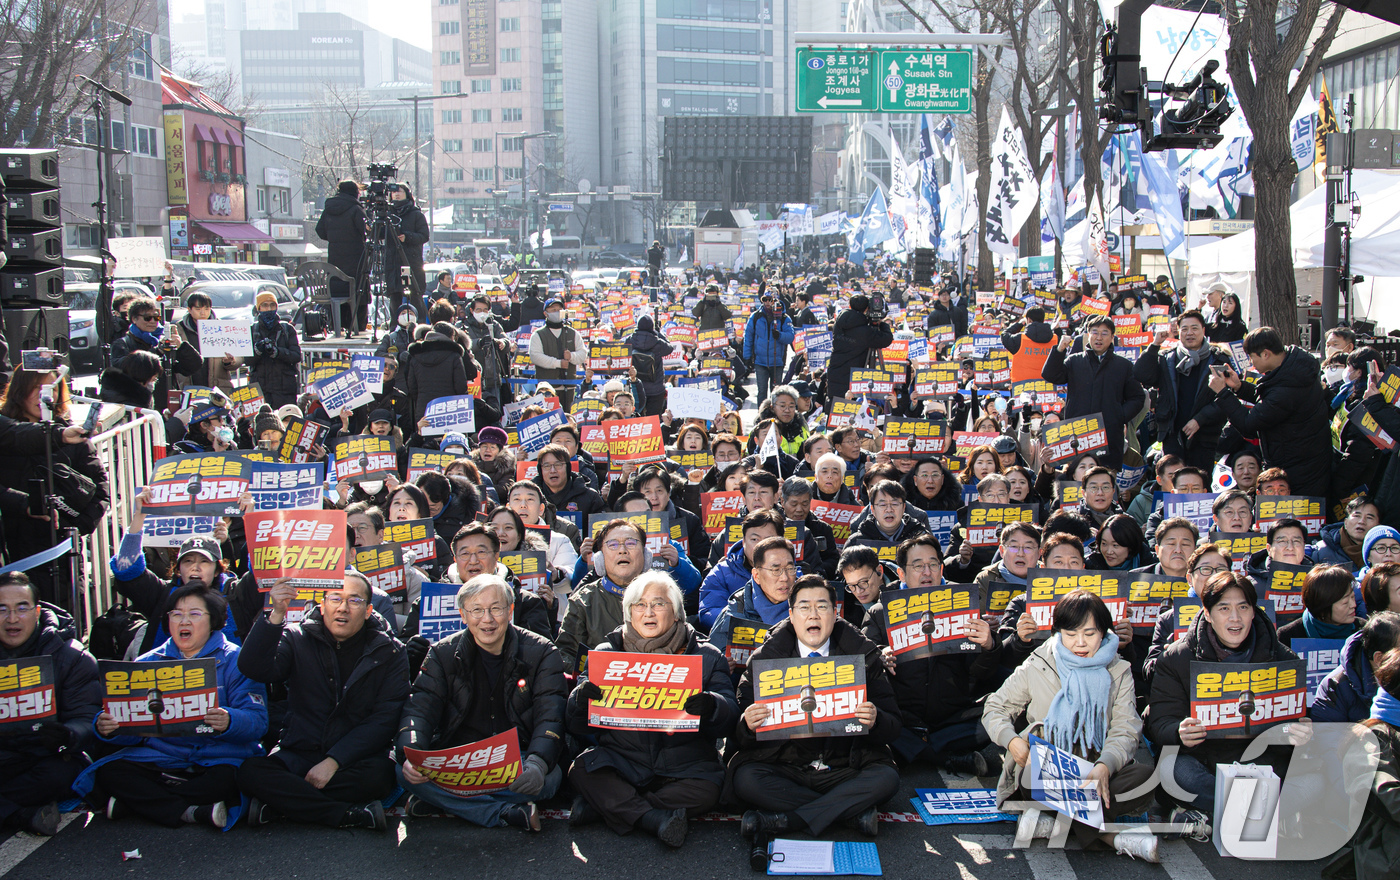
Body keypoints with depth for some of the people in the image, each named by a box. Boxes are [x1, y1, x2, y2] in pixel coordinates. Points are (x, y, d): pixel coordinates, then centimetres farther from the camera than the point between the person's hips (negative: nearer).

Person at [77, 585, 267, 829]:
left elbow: (256, 720, -9)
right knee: (109, 772, -22)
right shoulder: (148, 663, 15)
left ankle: (134, 800, -23)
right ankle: (193, 813, -25)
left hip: (218, 756, -3)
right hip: (161, 754, 3)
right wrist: (107, 726, -17)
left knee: (227, 779, -36)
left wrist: (228, 722, -32)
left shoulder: (234, 661, 3)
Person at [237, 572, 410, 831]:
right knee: (250, 772, -29)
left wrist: (333, 762, -17)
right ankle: (351, 815, -26)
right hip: (299, 752, 1)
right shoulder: (298, 640, 8)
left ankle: (281, 803, -20)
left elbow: (383, 720, -5)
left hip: (354, 758, -1)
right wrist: (276, 616, -26)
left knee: (379, 773, -35)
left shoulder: (389, 652, 4)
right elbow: (255, 669, -11)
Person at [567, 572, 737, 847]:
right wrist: (581, 698, -17)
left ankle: (602, 806, -21)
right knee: (581, 771, -26)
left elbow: (729, 719, -3)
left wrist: (711, 706, -27)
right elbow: (577, 725, 7)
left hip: (682, 760, 0)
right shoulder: (607, 652, 10)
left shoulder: (705, 656, 7)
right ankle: (655, 819, -30)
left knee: (706, 791, -30)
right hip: (619, 758, 0)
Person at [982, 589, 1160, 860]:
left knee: (1146, 778, -30)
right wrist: (1012, 741, -13)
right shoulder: (1036, 667, 7)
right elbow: (995, 709, 11)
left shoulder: (1118, 672, 8)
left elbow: (1125, 730, -3)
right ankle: (1111, 835, -31)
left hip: (1096, 771, 1)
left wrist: (1105, 766, -26)